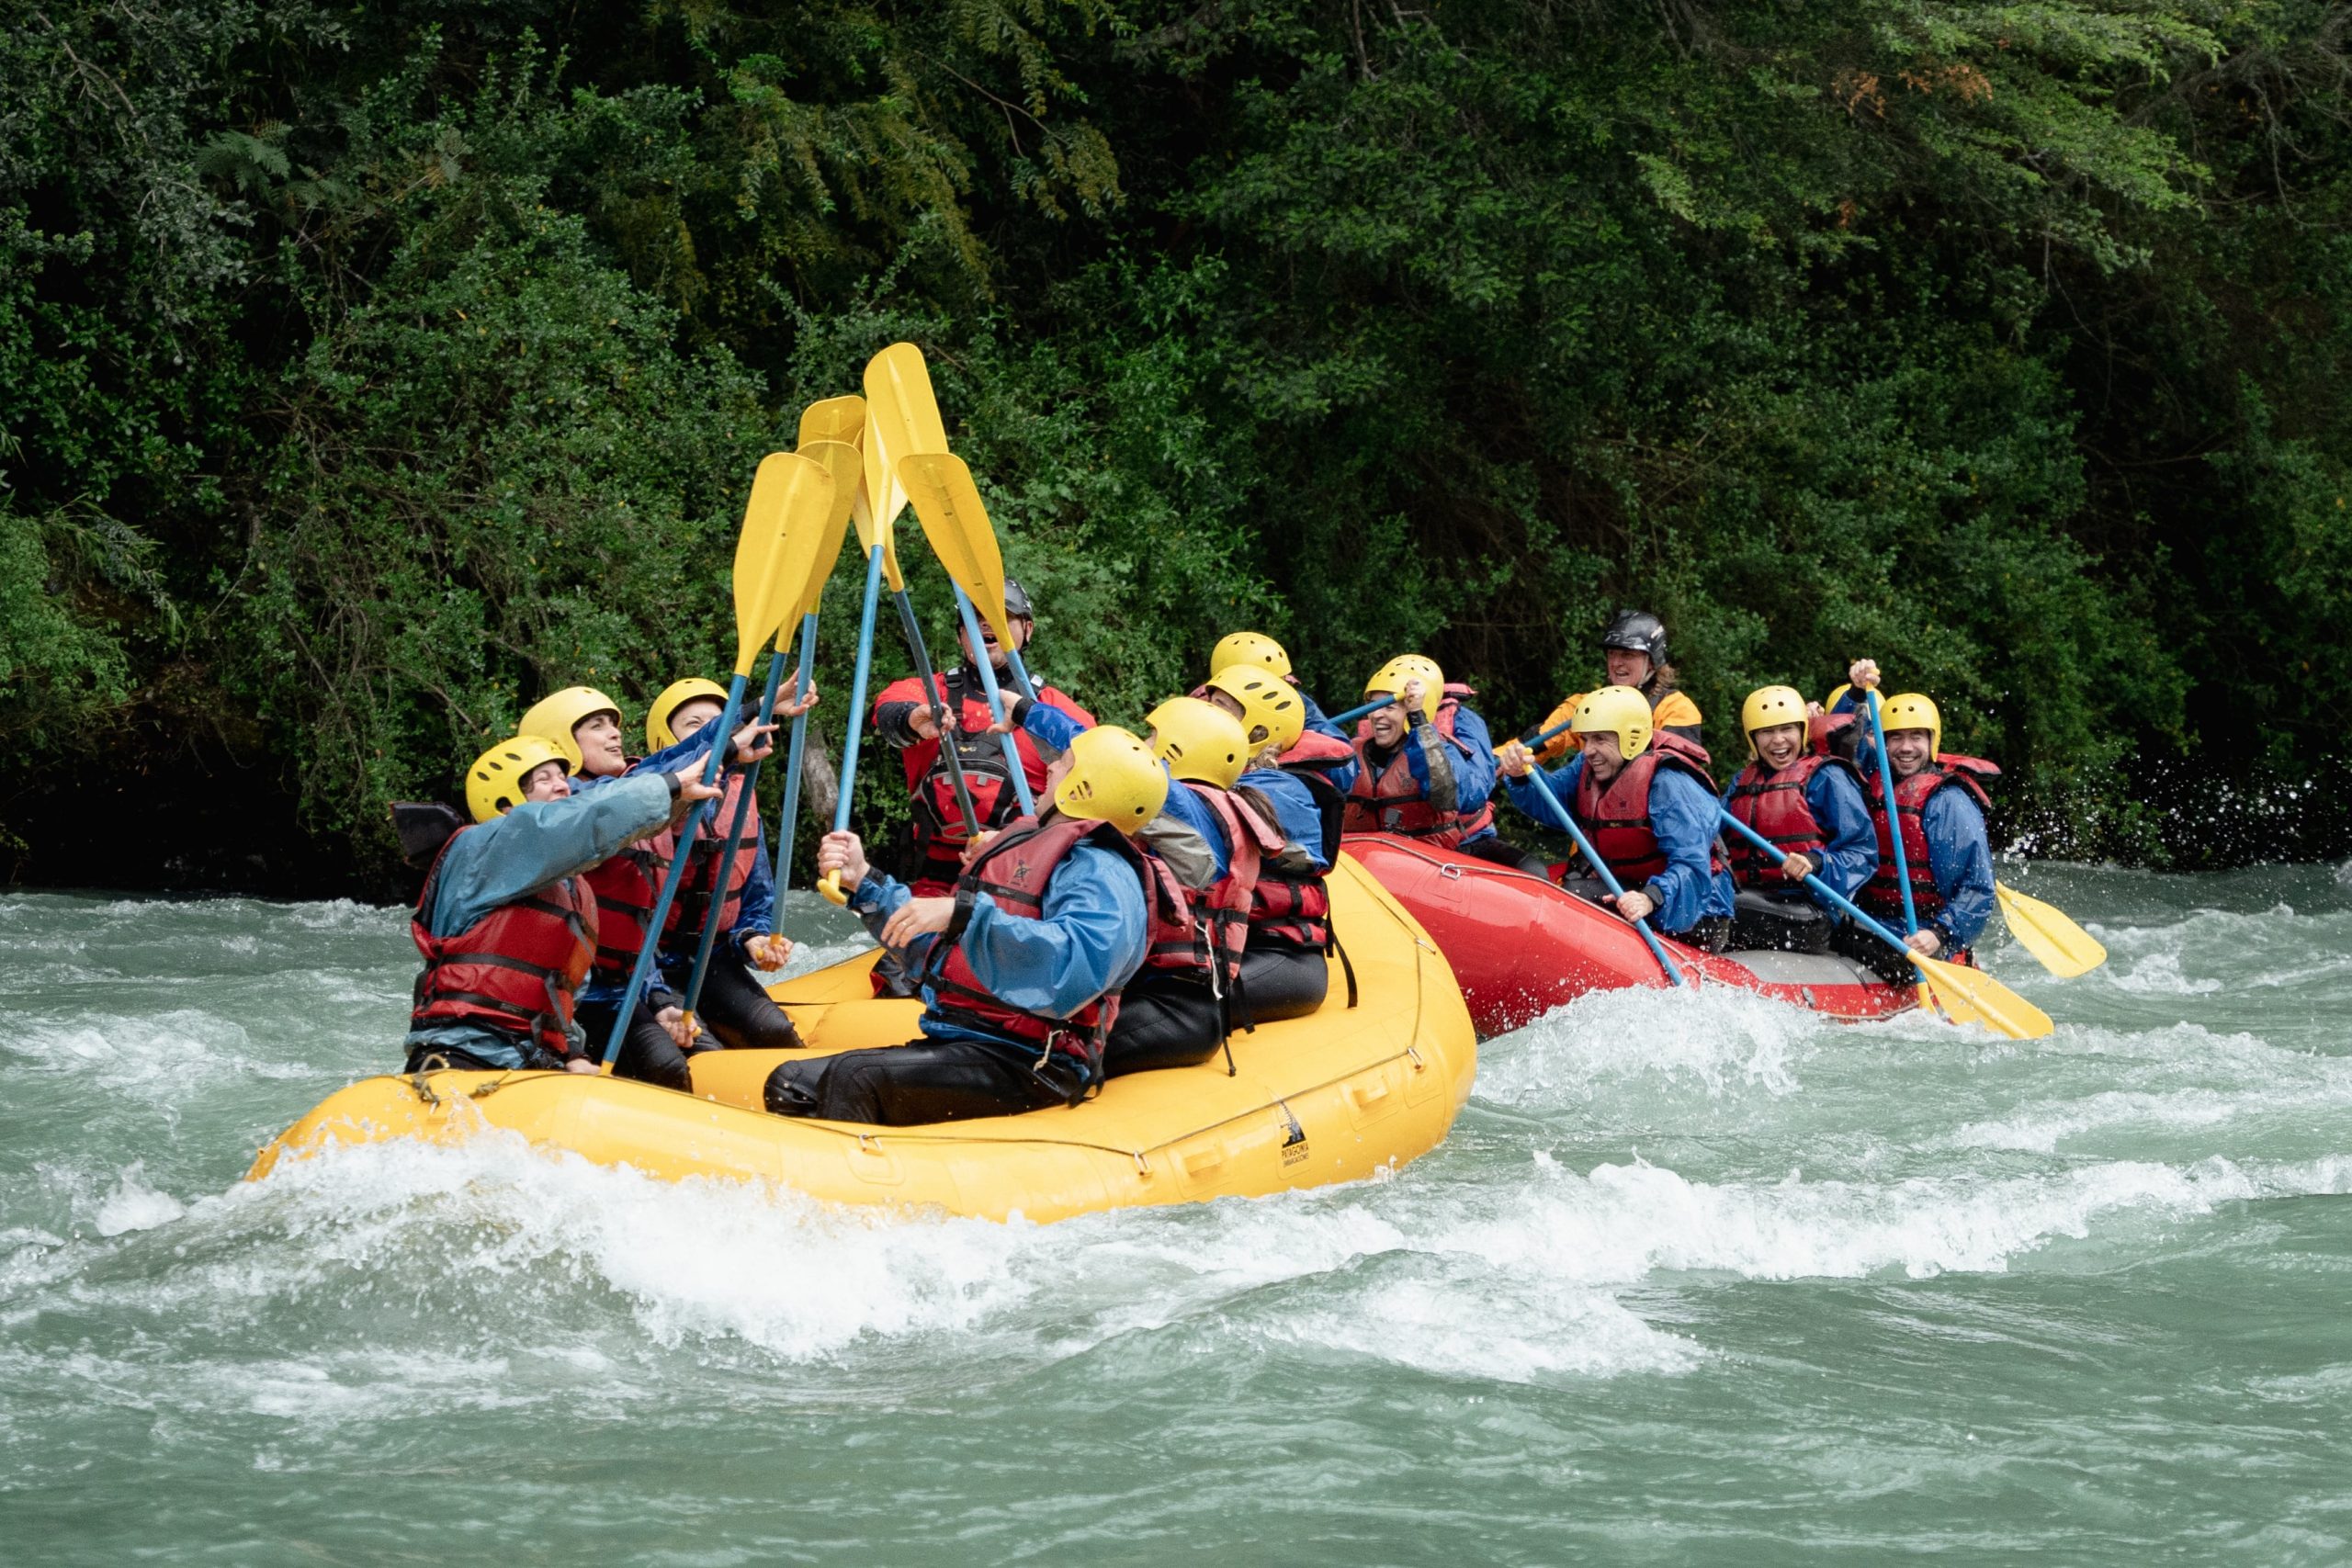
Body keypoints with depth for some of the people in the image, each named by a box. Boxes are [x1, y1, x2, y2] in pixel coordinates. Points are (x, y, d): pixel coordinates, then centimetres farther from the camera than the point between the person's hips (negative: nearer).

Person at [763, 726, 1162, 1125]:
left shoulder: (1100, 870, -9)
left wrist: (964, 912, -30)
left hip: (1030, 1066, -10)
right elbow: (934, 952, 29)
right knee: (791, 1084, -4)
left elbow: (1079, 965, -31)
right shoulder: (1020, 845, 21)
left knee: (855, 1078, -30)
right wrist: (864, 882, 20)